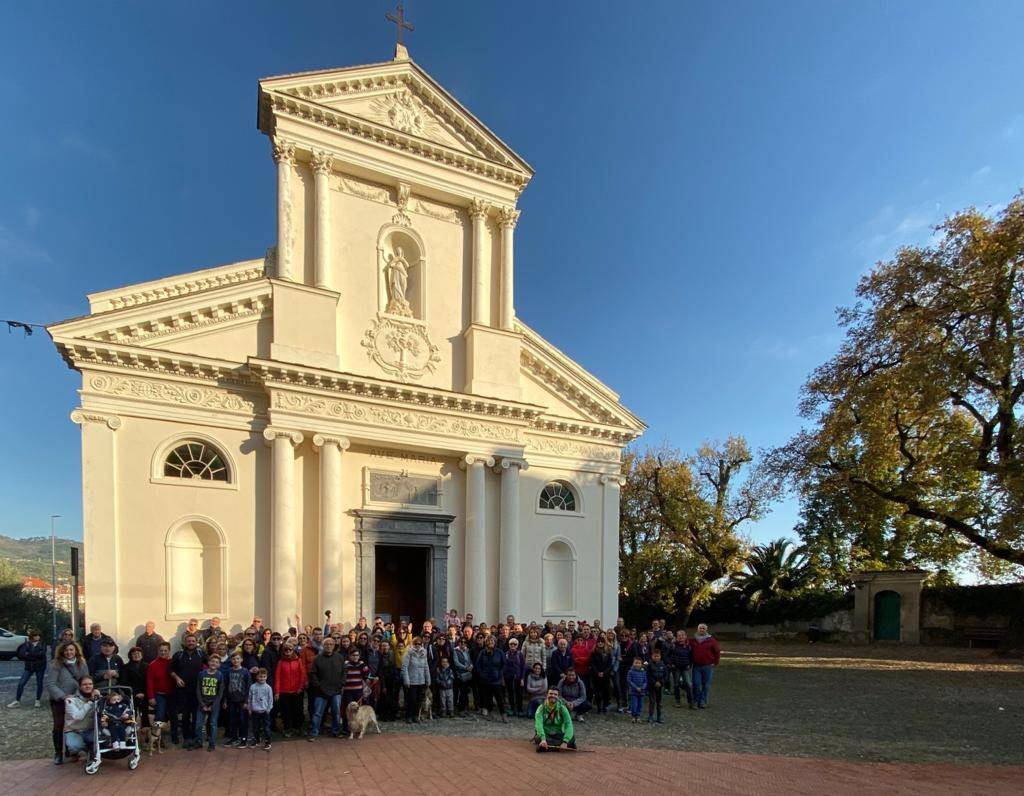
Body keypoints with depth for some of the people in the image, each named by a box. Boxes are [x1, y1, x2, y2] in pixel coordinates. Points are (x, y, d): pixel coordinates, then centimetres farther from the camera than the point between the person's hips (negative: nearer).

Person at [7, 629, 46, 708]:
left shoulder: (42, 645, -4)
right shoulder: (26, 644, -2)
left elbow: (41, 654, -19)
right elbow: (22, 654, -16)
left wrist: (28, 654, -16)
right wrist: (35, 656, -24)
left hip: (40, 667, -1)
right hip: (29, 667, 1)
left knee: (39, 683, 5)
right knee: (21, 683, -4)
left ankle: (37, 701, 19)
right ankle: (17, 701, 10)